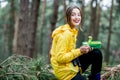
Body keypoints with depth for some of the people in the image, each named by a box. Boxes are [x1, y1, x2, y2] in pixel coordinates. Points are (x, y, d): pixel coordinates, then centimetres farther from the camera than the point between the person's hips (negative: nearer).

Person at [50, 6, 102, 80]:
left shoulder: (73, 31, 9)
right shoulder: (65, 33, -20)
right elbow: (60, 58, -23)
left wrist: (82, 50, 1)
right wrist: (79, 51, -23)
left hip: (72, 65, 9)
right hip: (65, 71, -9)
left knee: (97, 53, 1)